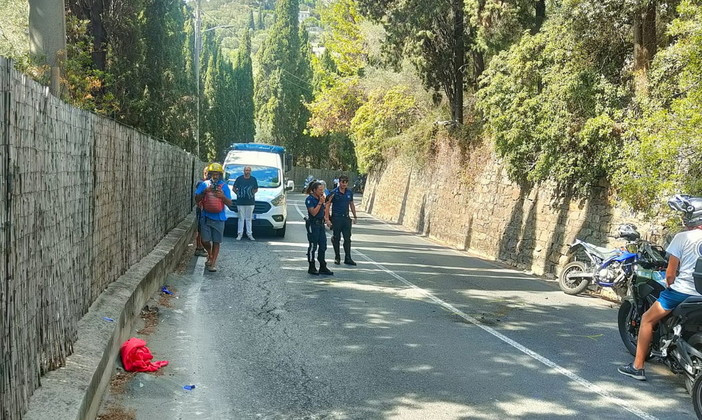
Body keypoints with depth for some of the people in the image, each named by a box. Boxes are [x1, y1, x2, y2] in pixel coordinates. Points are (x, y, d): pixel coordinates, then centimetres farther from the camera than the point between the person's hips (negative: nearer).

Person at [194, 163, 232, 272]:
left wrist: (223, 196, -20)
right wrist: (205, 192, -15)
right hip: (206, 217, 0)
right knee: (205, 240, -2)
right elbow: (197, 199, 0)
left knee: (216, 242, 1)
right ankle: (210, 255, 28)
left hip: (219, 218, 0)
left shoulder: (224, 186, 1)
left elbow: (229, 203, -1)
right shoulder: (204, 184, 2)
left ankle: (213, 263, 8)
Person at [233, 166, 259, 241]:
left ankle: (249, 234, 13)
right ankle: (240, 234, 8)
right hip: (240, 202, -1)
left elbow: (256, 189, 15)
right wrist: (238, 193, -2)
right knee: (241, 218, 2)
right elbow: (234, 188, 9)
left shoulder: (253, 179, 7)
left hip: (250, 202, 1)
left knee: (249, 219, 7)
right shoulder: (239, 178, 2)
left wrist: (252, 193, 0)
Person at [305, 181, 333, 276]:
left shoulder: (320, 198, 11)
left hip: (321, 224, 8)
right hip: (313, 224, -8)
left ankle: (323, 267, 14)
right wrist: (320, 202, -20)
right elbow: (313, 212, -21)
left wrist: (326, 219, 12)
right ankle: (312, 268, 8)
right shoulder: (309, 199, -12)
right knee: (313, 246, -1)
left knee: (323, 246, 7)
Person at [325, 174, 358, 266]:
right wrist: (327, 219, -13)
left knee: (347, 239, 1)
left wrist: (355, 217, 18)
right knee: (336, 238, 4)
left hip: (346, 218, 4)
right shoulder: (334, 192, -7)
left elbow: (351, 205, 18)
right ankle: (337, 258, 15)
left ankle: (348, 258, 5)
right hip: (336, 218, -4)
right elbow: (328, 206, -7)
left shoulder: (350, 192, 6)